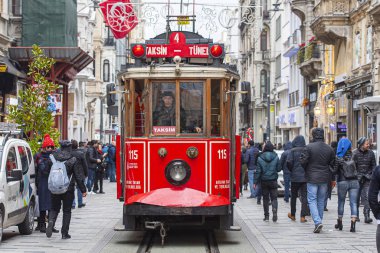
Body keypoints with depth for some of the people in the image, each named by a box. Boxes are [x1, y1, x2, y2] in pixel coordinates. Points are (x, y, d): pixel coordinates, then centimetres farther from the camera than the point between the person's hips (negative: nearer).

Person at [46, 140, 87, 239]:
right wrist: (83, 190, 0)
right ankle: (64, 233, 7)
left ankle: (51, 222, -13)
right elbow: (78, 176, -6)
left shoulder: (53, 157, 0)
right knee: (67, 210, 8)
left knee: (54, 208, 16)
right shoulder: (73, 160, -8)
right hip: (68, 189, -2)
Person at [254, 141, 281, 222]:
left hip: (264, 181, 0)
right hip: (273, 180, 0)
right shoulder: (276, 157, -6)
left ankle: (266, 216, 11)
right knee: (274, 197, 6)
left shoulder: (260, 158, -7)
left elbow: (258, 171, -6)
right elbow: (279, 168, 1)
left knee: (265, 198, 10)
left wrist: (255, 182, -2)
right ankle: (274, 210, -20)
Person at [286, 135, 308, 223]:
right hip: (306, 177, 1)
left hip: (295, 177, -1)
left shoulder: (293, 151, -8)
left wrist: (291, 170, 3)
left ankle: (292, 215, 24)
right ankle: (303, 216, -1)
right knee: (304, 196, 3)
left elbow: (288, 162, -15)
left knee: (293, 196, 14)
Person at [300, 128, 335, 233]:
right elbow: (333, 164, 7)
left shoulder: (309, 147, -12)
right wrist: (331, 179, 17)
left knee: (312, 200, 0)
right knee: (321, 200, 14)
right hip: (324, 178, 4)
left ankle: (317, 222, -16)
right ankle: (319, 222, 19)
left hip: (312, 178, -4)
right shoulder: (329, 149, 3)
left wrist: (306, 171, 7)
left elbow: (303, 161, -13)